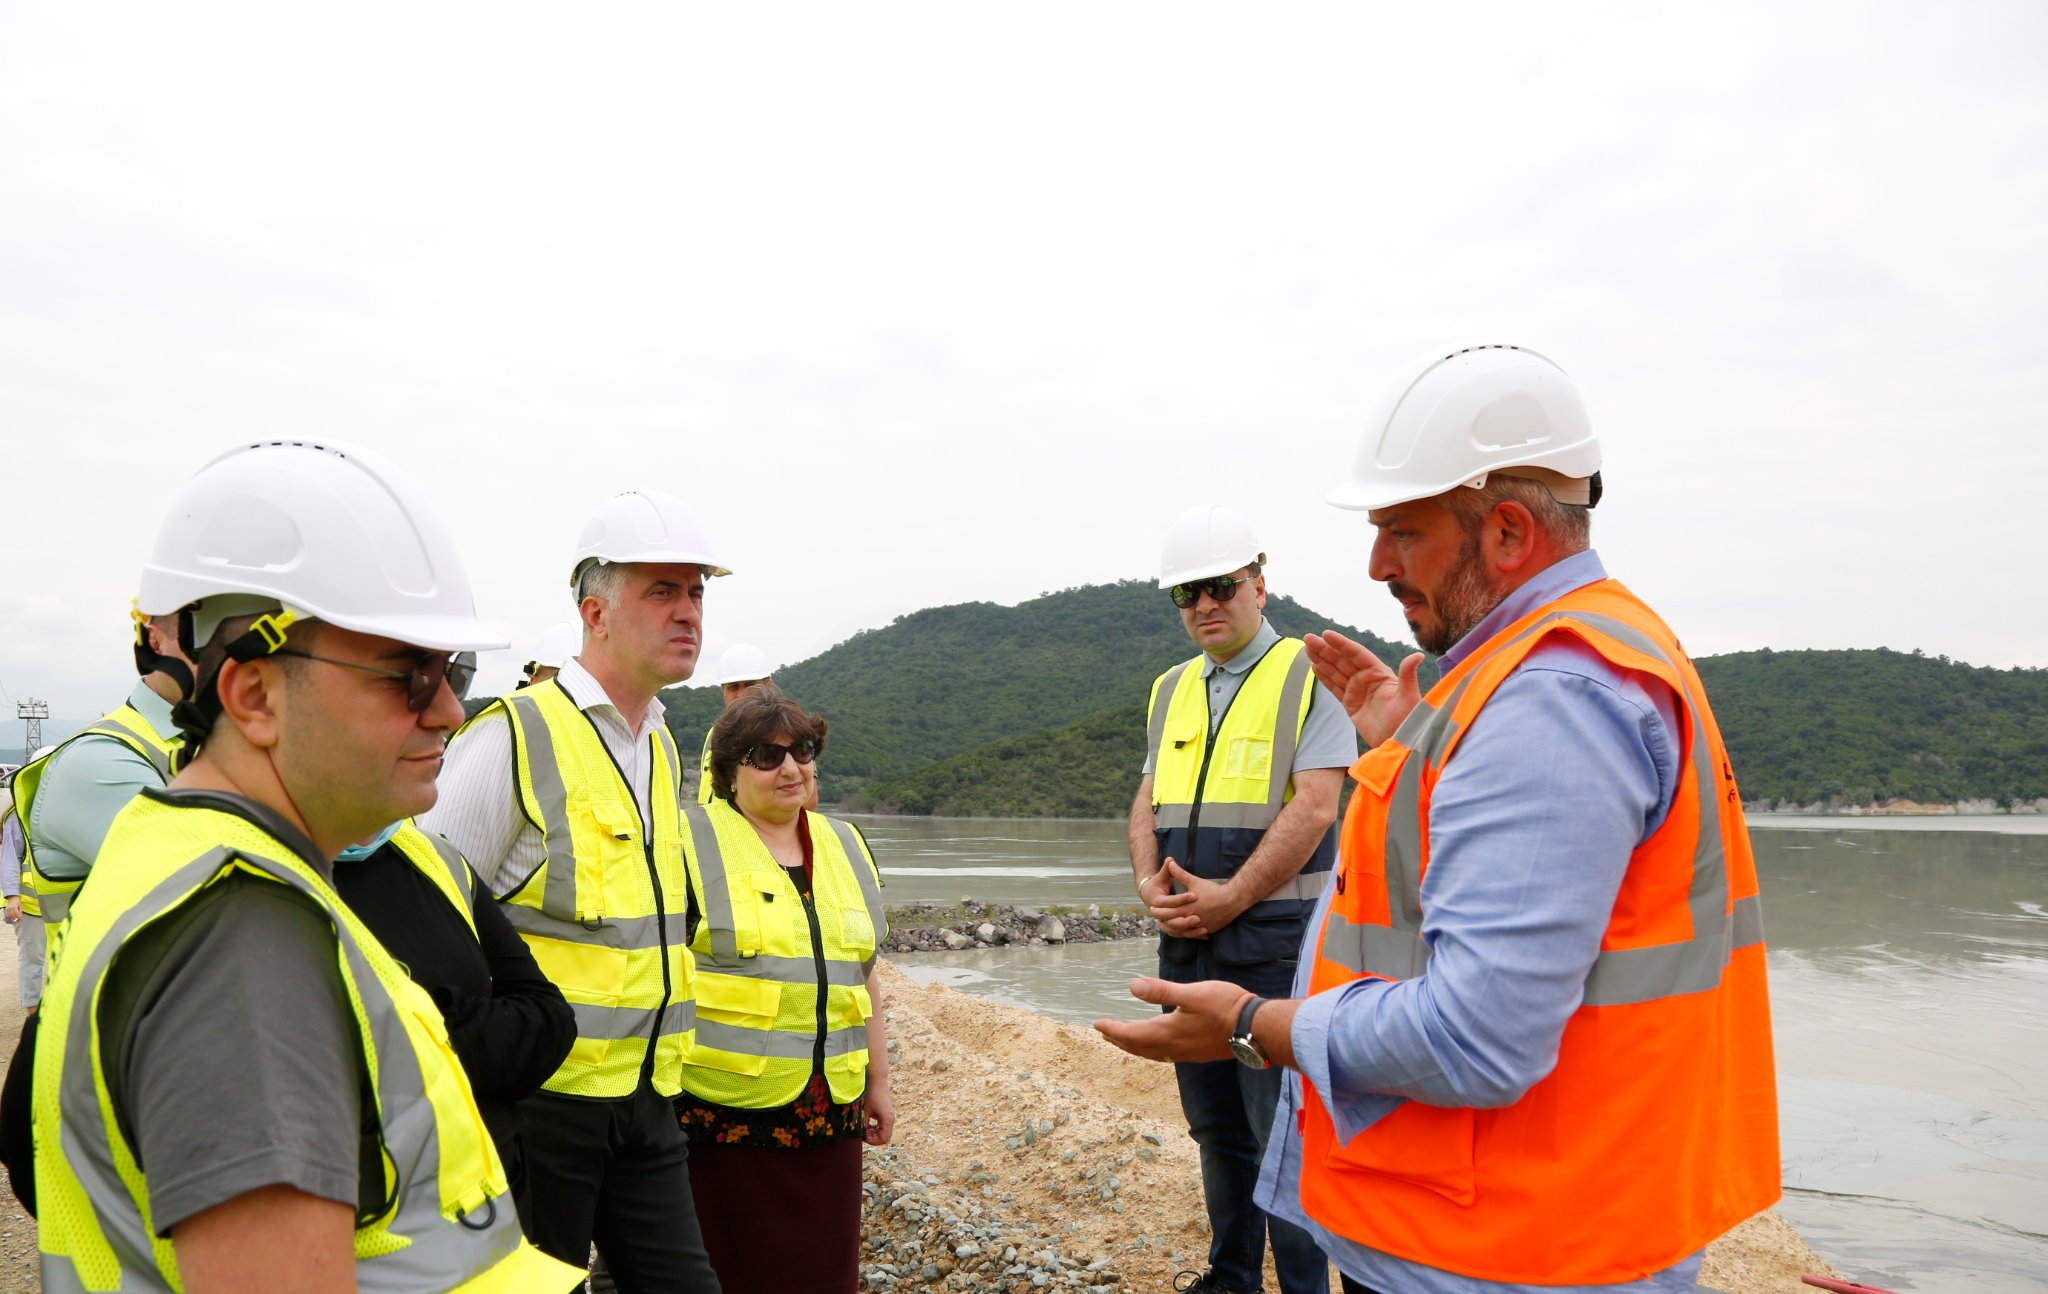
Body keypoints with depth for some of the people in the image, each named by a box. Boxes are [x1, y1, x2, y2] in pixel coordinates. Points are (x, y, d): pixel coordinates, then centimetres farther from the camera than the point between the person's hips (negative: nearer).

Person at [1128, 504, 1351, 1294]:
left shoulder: (1310, 677, -6)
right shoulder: (1170, 691, 14)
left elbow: (1311, 808, -14)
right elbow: (1148, 802, 13)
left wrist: (1230, 895, -17)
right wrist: (1149, 882, -6)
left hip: (1274, 941, -6)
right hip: (1185, 941, 6)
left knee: (1284, 1130, -1)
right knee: (1215, 1125, 16)